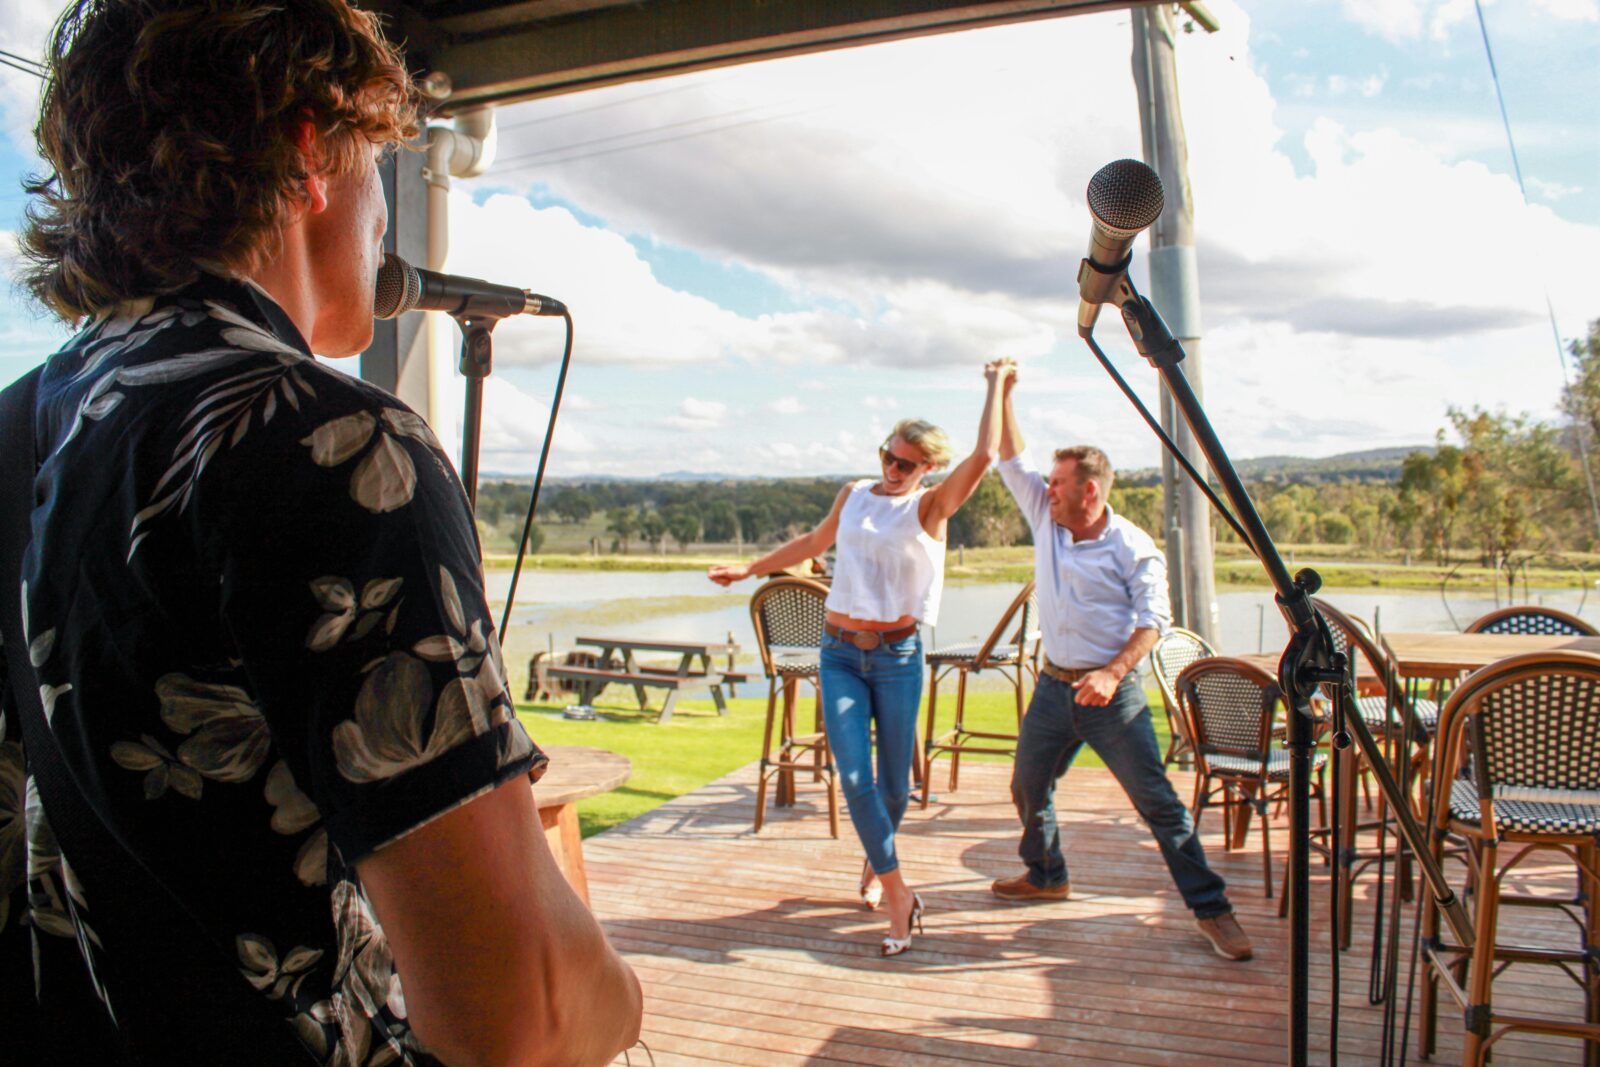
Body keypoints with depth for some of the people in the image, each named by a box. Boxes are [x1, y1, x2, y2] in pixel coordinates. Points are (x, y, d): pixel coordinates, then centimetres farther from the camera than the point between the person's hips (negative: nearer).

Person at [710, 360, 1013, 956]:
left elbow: (984, 456, -20)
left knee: (894, 783, 5)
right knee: (855, 778, -9)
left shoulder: (931, 507, -3)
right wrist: (750, 569, 34)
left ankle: (875, 862, 35)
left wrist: (996, 384, -10)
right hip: (840, 653, 3)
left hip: (898, 656, -3)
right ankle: (897, 894, 1)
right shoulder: (853, 496, 10)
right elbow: (814, 542, 27)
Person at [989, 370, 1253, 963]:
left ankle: (1210, 908, 7)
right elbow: (1013, 462, 9)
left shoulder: (1133, 548, -11)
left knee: (1158, 802, -4)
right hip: (1054, 687, 6)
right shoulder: (1046, 519, 4)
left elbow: (1153, 620, -13)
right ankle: (1045, 875, 38)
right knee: (1028, 788, 15)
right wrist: (1002, 396, 2)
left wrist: (1111, 674, -25)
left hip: (1113, 694, -6)